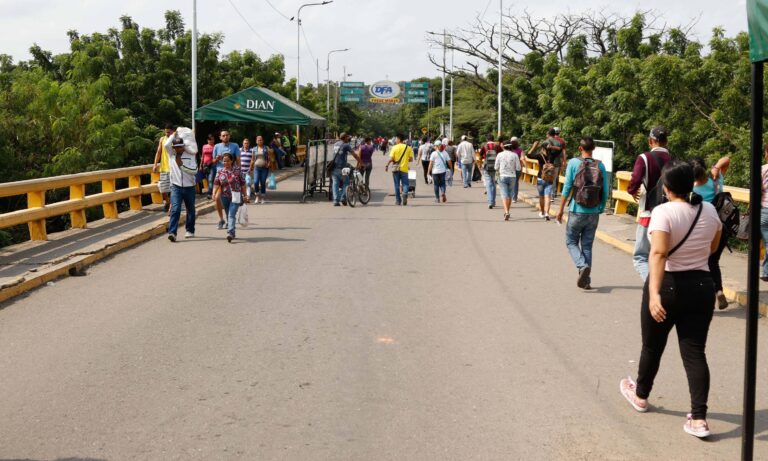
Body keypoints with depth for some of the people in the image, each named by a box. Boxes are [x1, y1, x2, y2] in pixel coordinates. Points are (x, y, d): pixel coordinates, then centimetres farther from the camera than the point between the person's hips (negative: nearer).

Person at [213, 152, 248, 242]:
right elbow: (216, 183, -1)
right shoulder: (220, 172, 5)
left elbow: (243, 184, 1)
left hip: (235, 196, -4)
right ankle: (232, 234, 26)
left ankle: (230, 233, -25)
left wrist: (245, 195, 2)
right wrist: (214, 193, -17)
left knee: (232, 215, -16)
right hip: (225, 197, 4)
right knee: (228, 215, 14)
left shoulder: (237, 170, -2)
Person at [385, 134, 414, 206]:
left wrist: (387, 166, 2)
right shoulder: (408, 148, 2)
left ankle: (398, 201, 10)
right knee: (405, 184, 5)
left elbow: (391, 159, -10)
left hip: (396, 168, -1)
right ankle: (405, 193, -25)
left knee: (397, 185, 8)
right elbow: (411, 159, 1)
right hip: (404, 169, 1)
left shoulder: (394, 147, -5)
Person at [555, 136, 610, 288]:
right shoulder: (600, 166, 1)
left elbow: (567, 187, -9)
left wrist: (561, 209, -2)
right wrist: (601, 209, 14)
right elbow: (605, 191, 1)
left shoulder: (573, 163, -7)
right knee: (587, 245, 11)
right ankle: (586, 280, 9)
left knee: (571, 242, 11)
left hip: (576, 211, -3)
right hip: (594, 213, 3)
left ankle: (583, 266, -14)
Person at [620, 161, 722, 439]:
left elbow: (658, 253, -29)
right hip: (702, 286, 4)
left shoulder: (663, 212, -16)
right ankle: (698, 418, -1)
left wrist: (654, 293, -36)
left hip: (667, 286, -4)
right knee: (695, 351, 5)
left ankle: (640, 395, 37)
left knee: (652, 345, 16)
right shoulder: (709, 210, 2)